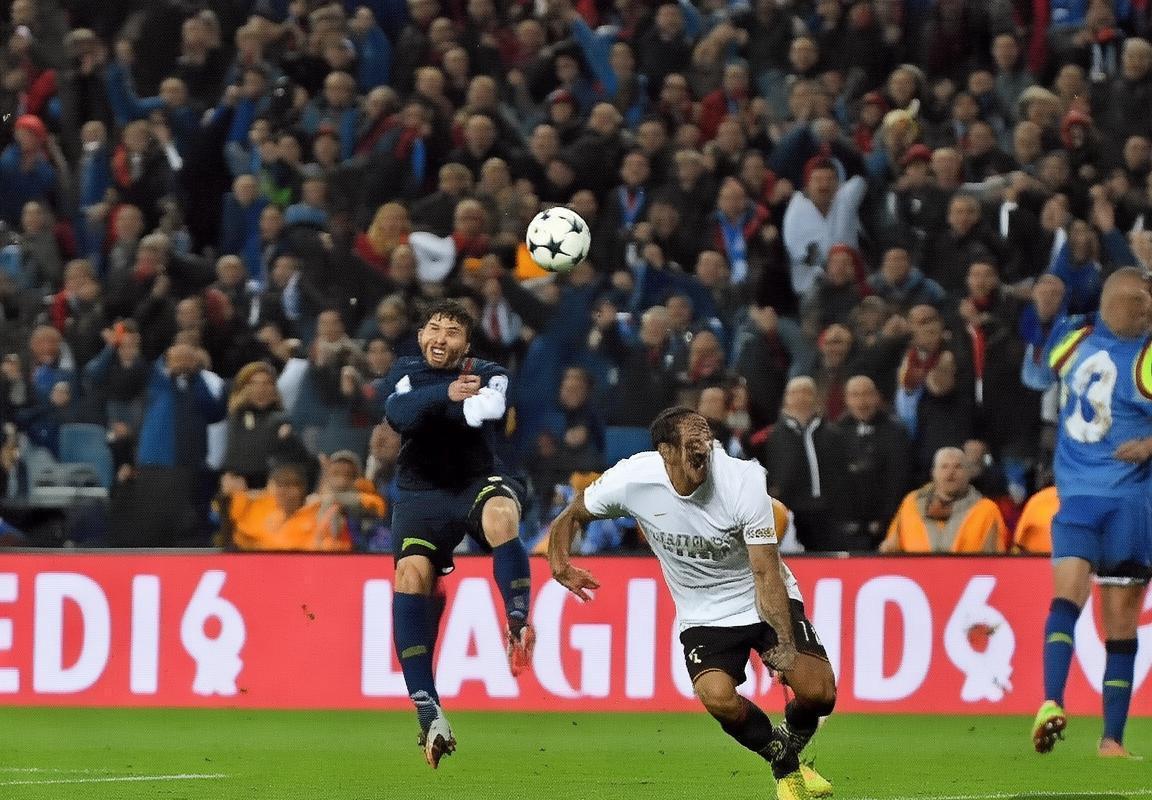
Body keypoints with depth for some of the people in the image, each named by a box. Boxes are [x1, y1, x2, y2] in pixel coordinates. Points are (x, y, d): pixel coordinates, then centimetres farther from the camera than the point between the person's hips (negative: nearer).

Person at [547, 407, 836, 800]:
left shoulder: (743, 480, -24)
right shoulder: (630, 481, -18)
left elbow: (767, 574, -24)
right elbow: (573, 514, 4)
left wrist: (786, 646, -33)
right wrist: (560, 563, -16)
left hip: (767, 603, -1)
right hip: (704, 617, 1)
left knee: (819, 692, -19)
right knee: (716, 695, -28)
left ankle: (791, 742, 19)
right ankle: (785, 765, 1)